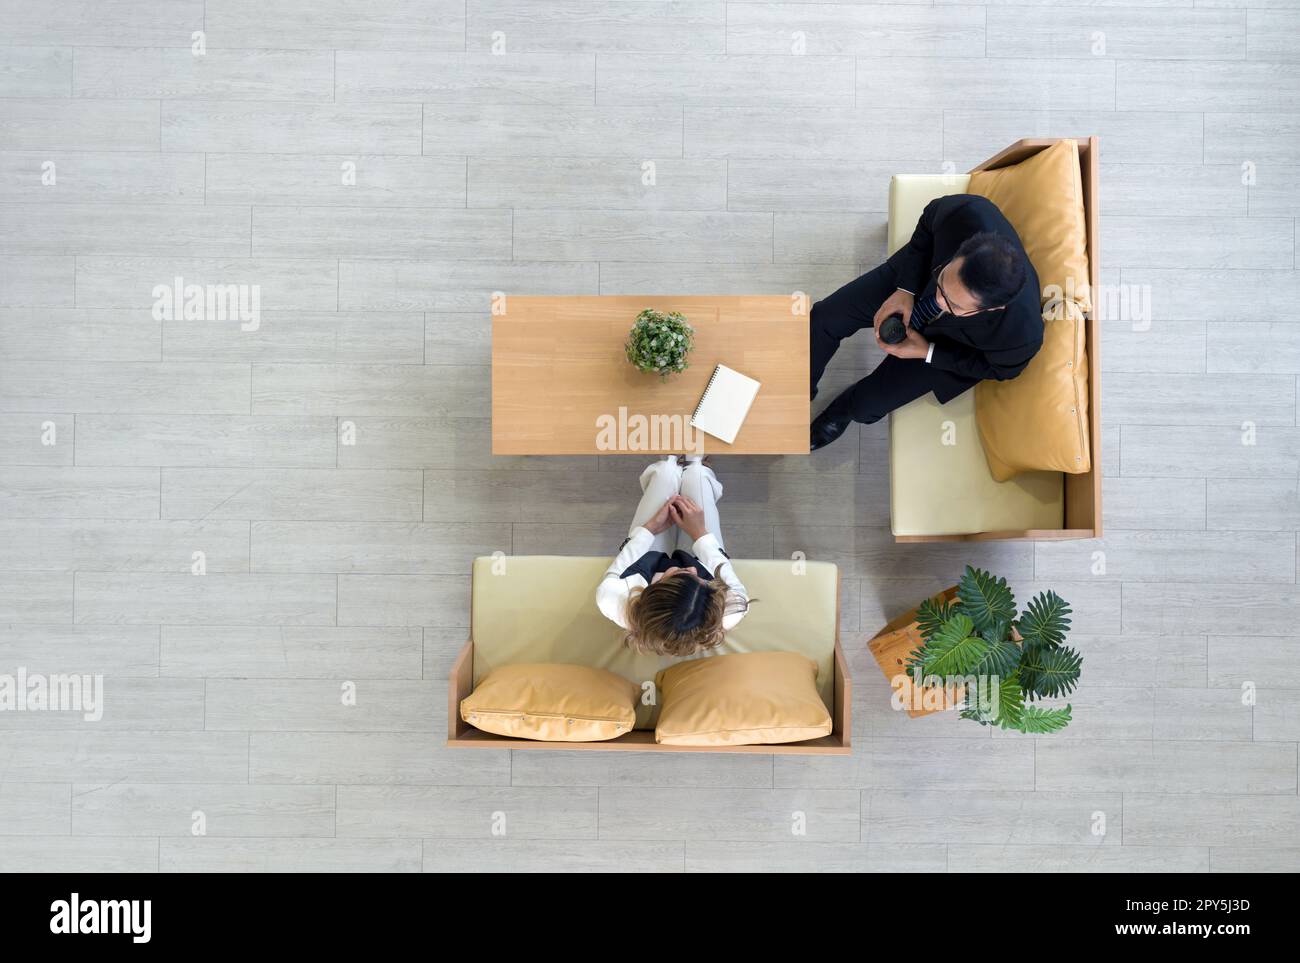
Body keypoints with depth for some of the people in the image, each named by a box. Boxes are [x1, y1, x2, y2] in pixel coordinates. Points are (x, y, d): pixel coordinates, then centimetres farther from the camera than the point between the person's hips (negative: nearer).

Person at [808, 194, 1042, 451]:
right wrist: (906, 289, -21)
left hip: (948, 340, -2)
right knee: (823, 318, -2)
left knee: (869, 403, -4)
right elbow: (930, 219, -13)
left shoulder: (1021, 335, -41)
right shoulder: (968, 213, -40)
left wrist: (927, 352, -20)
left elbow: (997, 367, -15)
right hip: (914, 278, 2)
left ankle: (843, 411, 36)